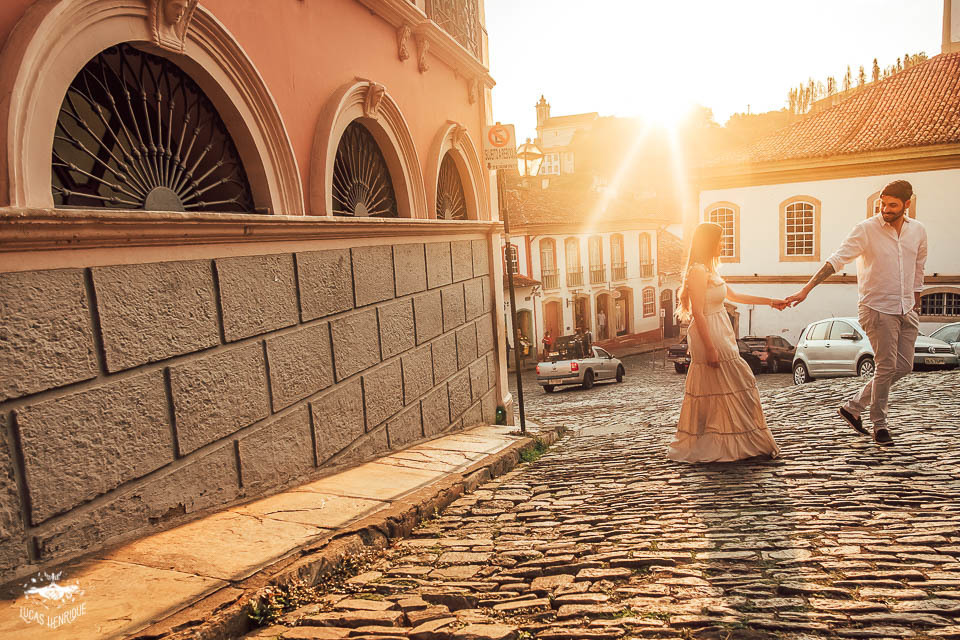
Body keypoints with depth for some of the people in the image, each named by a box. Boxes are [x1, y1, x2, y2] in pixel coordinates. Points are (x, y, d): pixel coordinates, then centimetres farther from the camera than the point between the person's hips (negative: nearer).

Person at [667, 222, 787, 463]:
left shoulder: (709, 270, 16)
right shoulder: (698, 271, -15)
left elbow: (734, 295, 25)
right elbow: (697, 313, -20)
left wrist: (770, 301, 28)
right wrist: (710, 348, -22)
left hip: (721, 336, 10)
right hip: (710, 337, -10)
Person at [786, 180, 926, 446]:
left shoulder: (918, 231, 6)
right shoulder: (866, 229, -10)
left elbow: (918, 273, 17)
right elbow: (837, 259, -18)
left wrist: (916, 310, 18)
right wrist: (806, 289, -28)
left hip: (906, 310, 6)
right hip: (877, 308, -6)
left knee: (903, 367, 6)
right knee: (886, 368, -5)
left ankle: (852, 406, 19)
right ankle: (880, 426, 11)